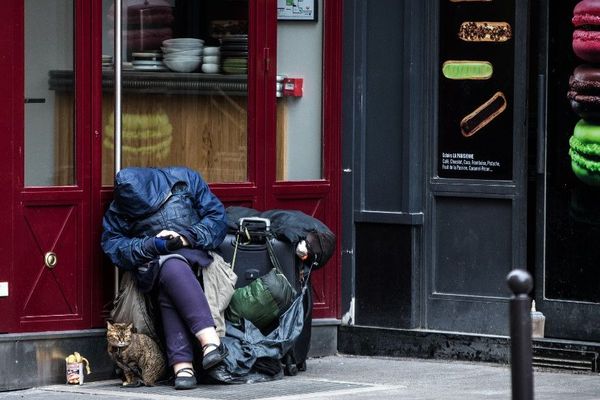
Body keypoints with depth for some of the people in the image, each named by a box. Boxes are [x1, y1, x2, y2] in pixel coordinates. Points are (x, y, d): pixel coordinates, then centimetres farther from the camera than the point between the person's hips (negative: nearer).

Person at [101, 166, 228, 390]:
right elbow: (112, 245, -3)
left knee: (170, 292, -35)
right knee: (172, 268, -38)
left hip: (192, 254, 0)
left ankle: (181, 364, -46)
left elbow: (217, 217, 4)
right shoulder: (118, 210, 6)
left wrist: (187, 236, -11)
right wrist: (152, 245, -14)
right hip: (153, 263, 0)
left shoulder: (185, 180, 4)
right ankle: (209, 338, -49)